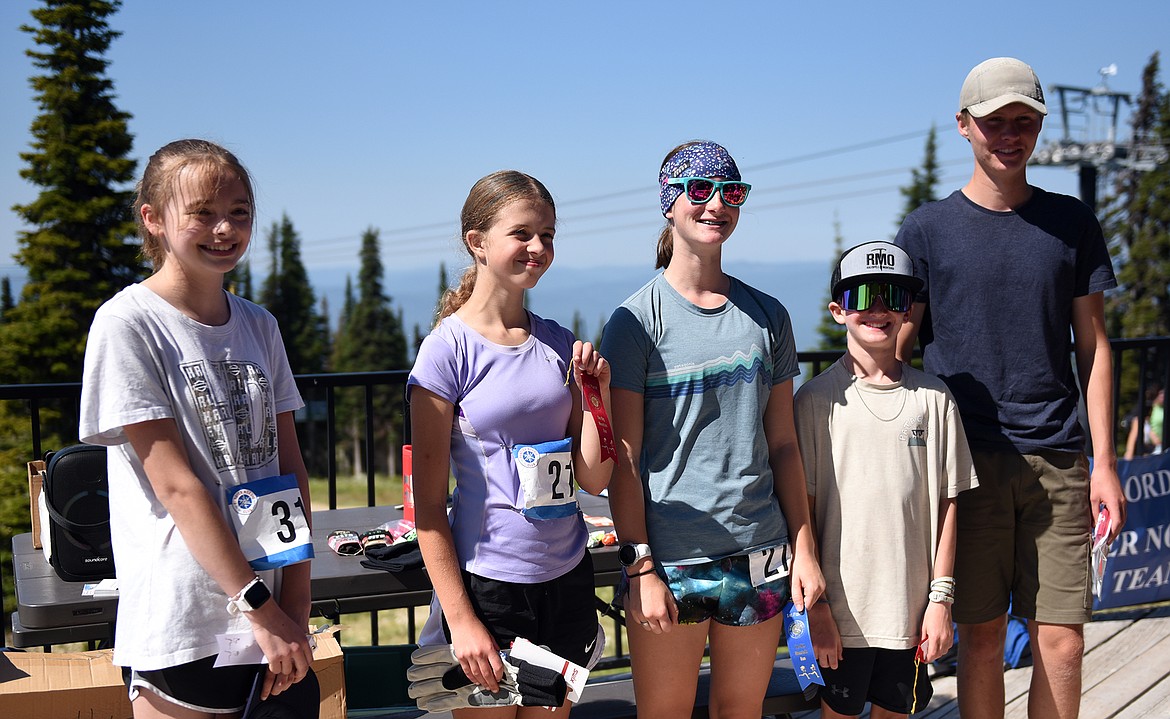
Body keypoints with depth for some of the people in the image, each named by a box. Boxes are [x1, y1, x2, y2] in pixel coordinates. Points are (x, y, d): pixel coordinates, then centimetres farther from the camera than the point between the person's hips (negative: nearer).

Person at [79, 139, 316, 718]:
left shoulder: (259, 326, 8)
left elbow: (291, 470, 6)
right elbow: (175, 484, -14)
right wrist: (260, 608, -15)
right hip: (183, 628, -5)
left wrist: (296, 608, -3)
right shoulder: (126, 323, -9)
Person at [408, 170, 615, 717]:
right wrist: (461, 619, -13)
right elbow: (428, 505, -10)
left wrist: (597, 393, -9)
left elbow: (591, 480, 4)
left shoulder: (559, 344, 4)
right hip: (488, 586, -5)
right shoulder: (448, 349, -10)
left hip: (567, 580, 5)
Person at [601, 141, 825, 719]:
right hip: (668, 558, -3)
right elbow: (623, 459, -7)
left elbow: (783, 444, 10)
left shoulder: (768, 317, 7)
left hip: (759, 554, 4)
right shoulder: (635, 322, -5)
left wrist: (804, 549, 6)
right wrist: (640, 567, -12)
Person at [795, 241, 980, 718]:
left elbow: (947, 504, 4)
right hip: (841, 608, -2)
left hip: (910, 608, 2)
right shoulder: (818, 399, -4)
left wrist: (941, 598, 0)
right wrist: (815, 606, -7)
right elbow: (803, 509, -4)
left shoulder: (933, 398, 1)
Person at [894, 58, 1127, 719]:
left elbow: (1093, 345, 11)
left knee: (1062, 640, 0)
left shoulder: (1072, 223, 10)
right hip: (968, 459, -1)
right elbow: (899, 345, 6)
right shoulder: (927, 230, 4)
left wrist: (1105, 460, 3)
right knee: (981, 636, 4)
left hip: (1058, 462, 2)